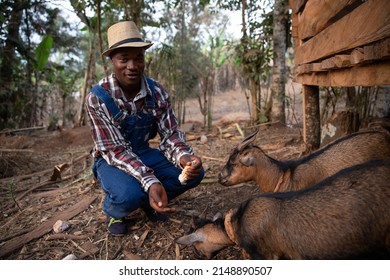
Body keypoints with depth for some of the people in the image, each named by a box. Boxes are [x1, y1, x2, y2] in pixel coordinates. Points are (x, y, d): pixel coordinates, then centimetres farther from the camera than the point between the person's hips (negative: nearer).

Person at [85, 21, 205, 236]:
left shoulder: (156, 92, -12)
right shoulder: (97, 98, -23)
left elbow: (170, 134, -13)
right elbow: (115, 150, -26)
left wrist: (184, 157, -37)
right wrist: (150, 181, -41)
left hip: (143, 153, 4)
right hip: (110, 159, -4)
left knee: (194, 172, -17)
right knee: (129, 194, -36)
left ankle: (148, 201, 8)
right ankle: (113, 210, 2)